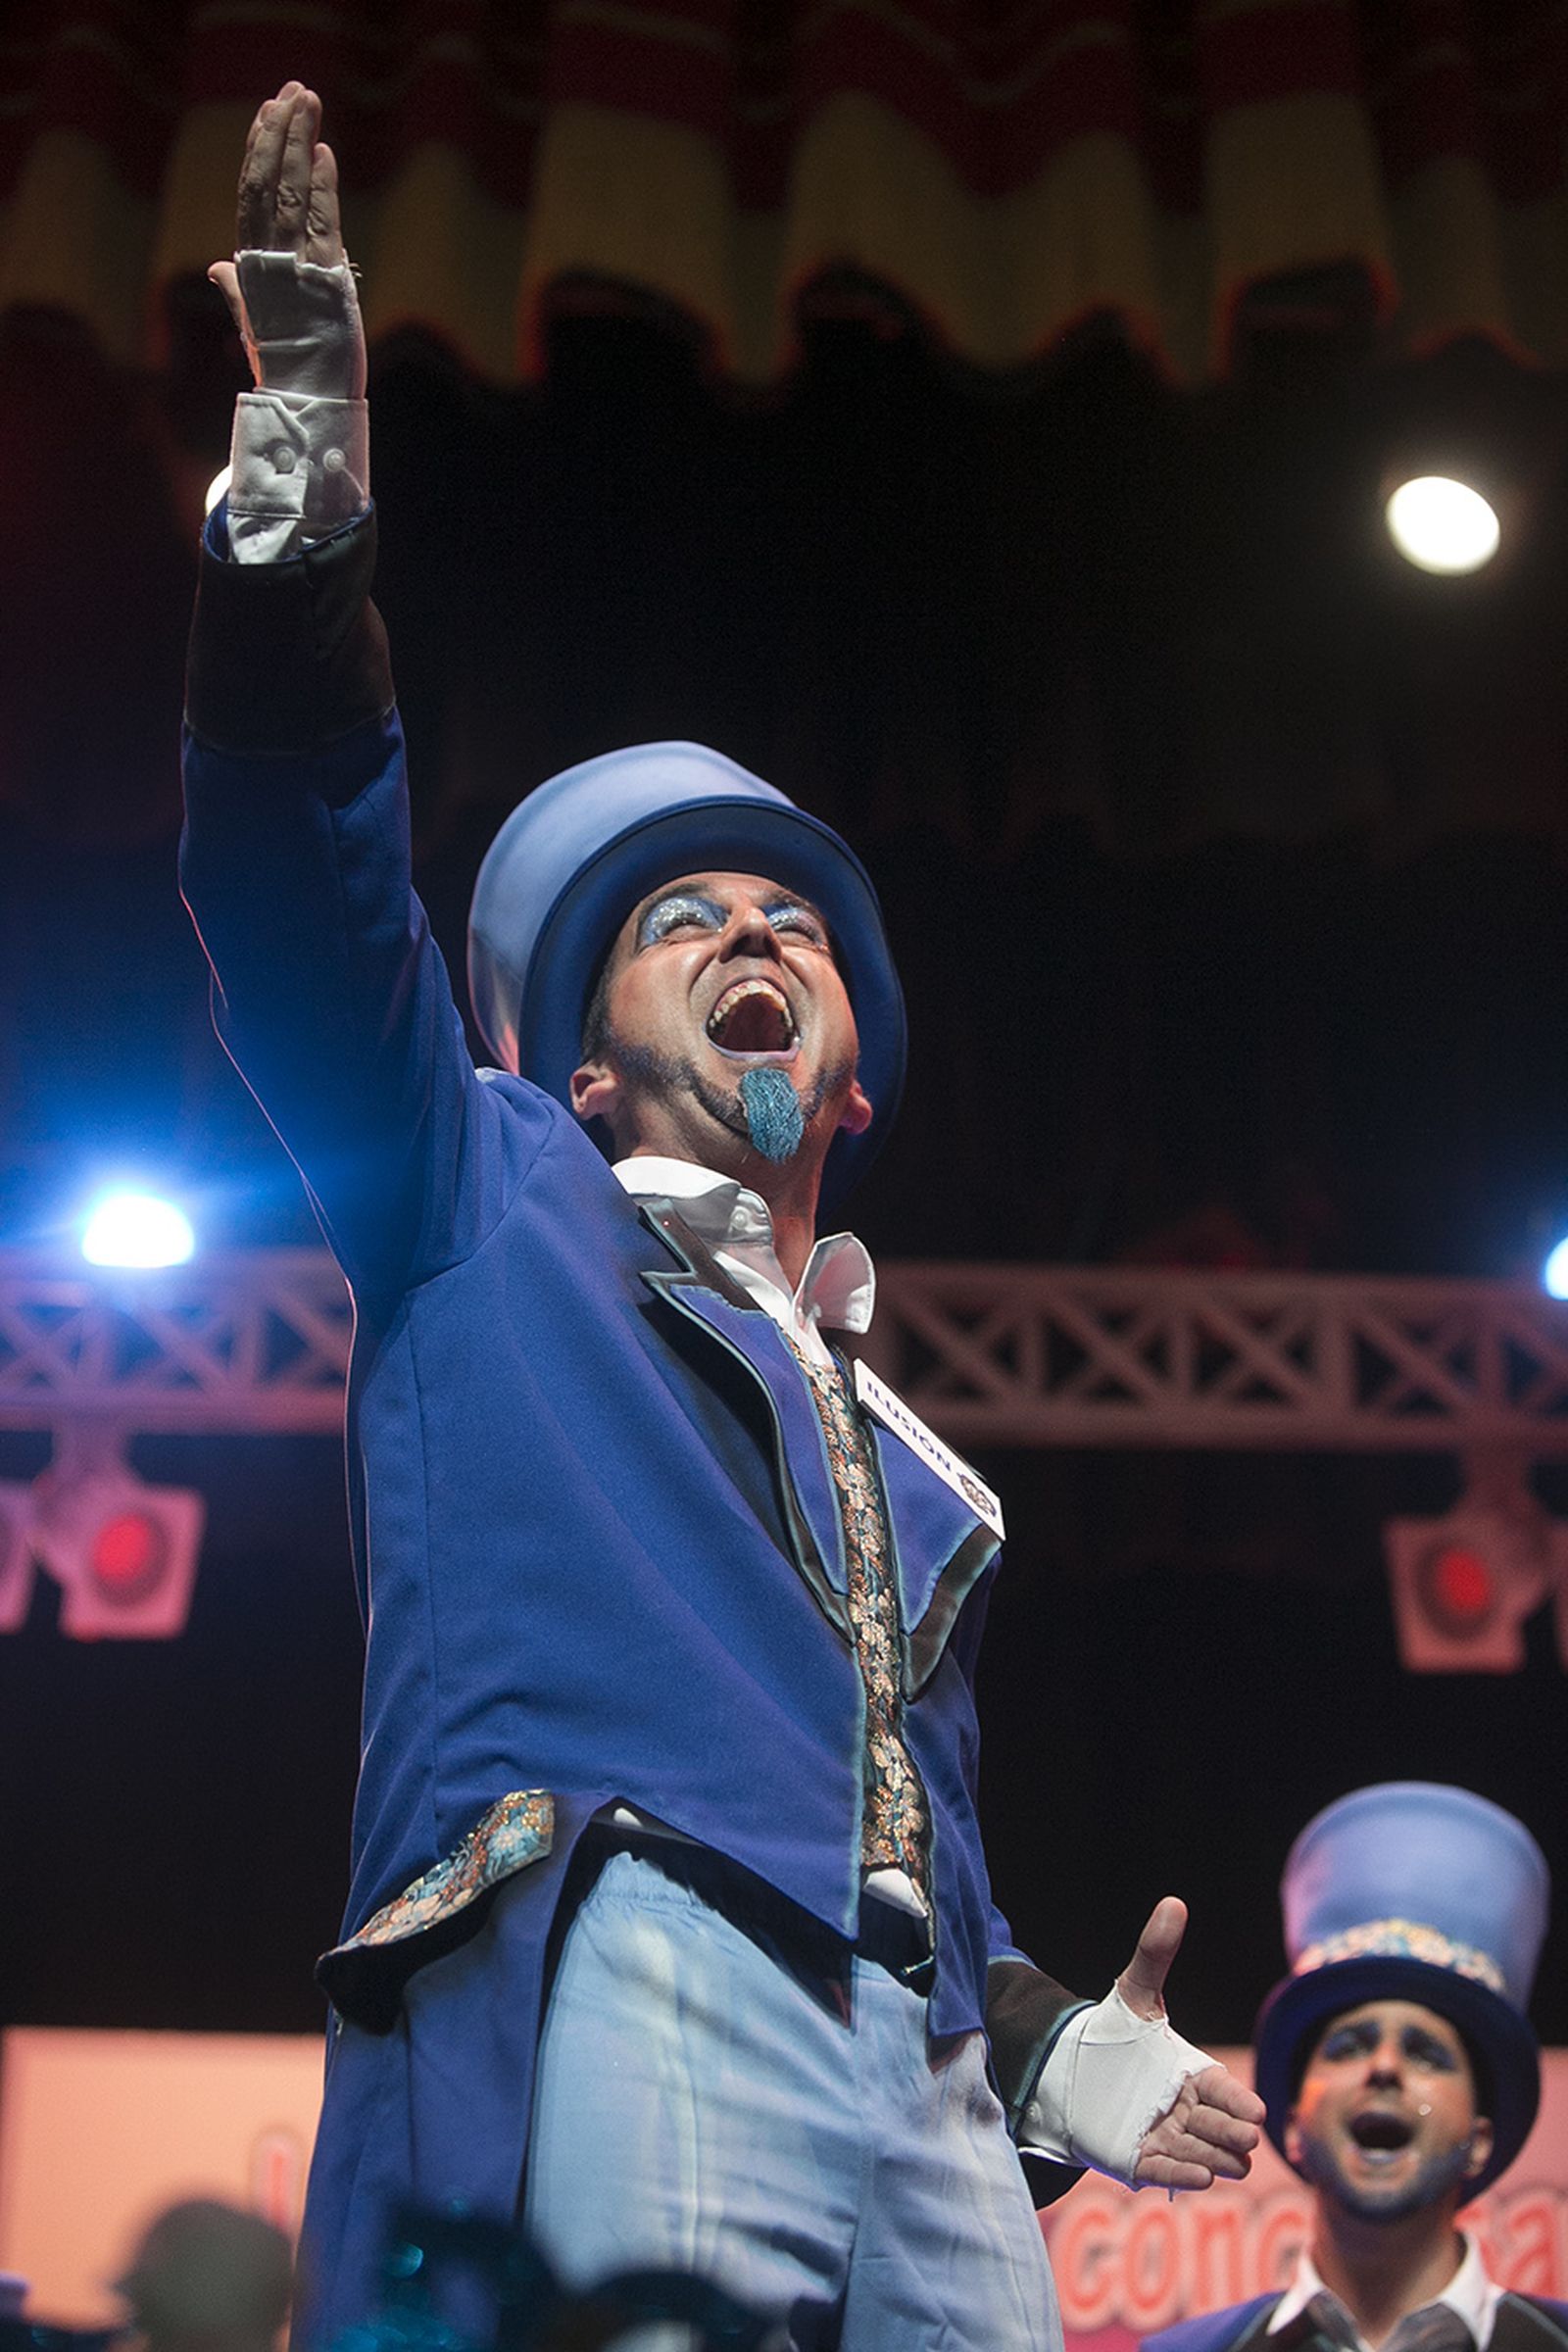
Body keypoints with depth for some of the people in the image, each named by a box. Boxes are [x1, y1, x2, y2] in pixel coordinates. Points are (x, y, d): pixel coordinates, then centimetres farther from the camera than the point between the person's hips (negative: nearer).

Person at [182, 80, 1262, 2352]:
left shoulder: (908, 1458, 33)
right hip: (615, 1996, -5)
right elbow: (304, 904, 4)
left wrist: (1054, 2055, 14)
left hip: (926, 2095, 5)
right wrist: (310, 486, -8)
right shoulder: (493, 1205, 21)